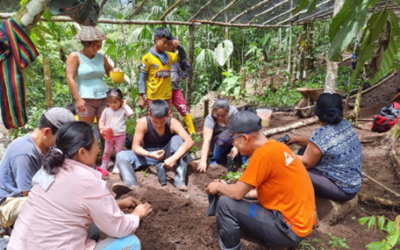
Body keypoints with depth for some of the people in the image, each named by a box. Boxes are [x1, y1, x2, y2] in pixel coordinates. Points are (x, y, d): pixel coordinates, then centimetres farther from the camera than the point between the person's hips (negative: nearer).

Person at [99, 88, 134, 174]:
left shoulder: (123, 110, -7)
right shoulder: (106, 110, 0)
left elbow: (130, 113, -27)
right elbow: (102, 121, 8)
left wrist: (125, 105, -16)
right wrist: (101, 129, -7)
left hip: (120, 135, -2)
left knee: (119, 151, 8)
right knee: (107, 151, 14)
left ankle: (117, 166, 20)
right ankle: (104, 165, 29)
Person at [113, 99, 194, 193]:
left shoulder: (172, 123, -22)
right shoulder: (143, 123, -21)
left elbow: (189, 141, -32)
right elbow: (135, 147, -17)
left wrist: (174, 158, -44)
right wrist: (150, 154, -36)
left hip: (167, 155, -1)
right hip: (149, 154, 1)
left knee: (177, 139, -30)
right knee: (121, 155, -19)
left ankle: (180, 179, -30)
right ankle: (131, 184, -43)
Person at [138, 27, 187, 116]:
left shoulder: (168, 55, 7)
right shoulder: (148, 57, -8)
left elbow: (182, 57, 20)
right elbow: (142, 78, -6)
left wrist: (178, 46, 0)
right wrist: (141, 97, -8)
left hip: (167, 97, 5)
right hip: (153, 97, -5)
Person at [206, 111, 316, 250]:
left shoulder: (262, 154, -22)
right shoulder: (276, 147, 5)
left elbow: (237, 193, -19)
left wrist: (218, 186, 2)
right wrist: (225, 187, 10)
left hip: (289, 227, -9)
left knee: (226, 204, -12)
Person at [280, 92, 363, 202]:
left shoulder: (323, 133, -26)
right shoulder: (345, 124, 0)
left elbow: (306, 163, -18)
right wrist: (295, 139, 5)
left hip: (341, 189, -9)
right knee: (304, 151, 12)